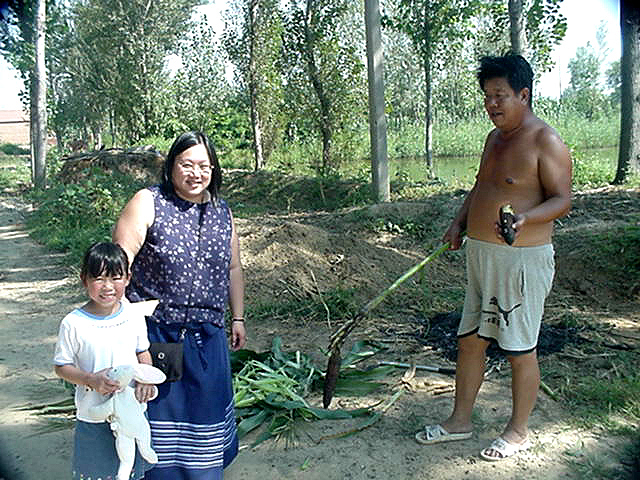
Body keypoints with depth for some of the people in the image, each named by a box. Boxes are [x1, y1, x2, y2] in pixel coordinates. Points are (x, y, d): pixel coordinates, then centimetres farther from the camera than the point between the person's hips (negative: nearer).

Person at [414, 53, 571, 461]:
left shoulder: (545, 142, -11)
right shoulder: (495, 139, 15)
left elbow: (562, 199, -15)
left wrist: (524, 219, -32)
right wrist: (460, 223, 11)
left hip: (522, 259, -8)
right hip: (481, 253, 9)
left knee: (520, 348, 5)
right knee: (470, 339, 14)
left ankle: (519, 431, 23)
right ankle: (460, 420, 29)